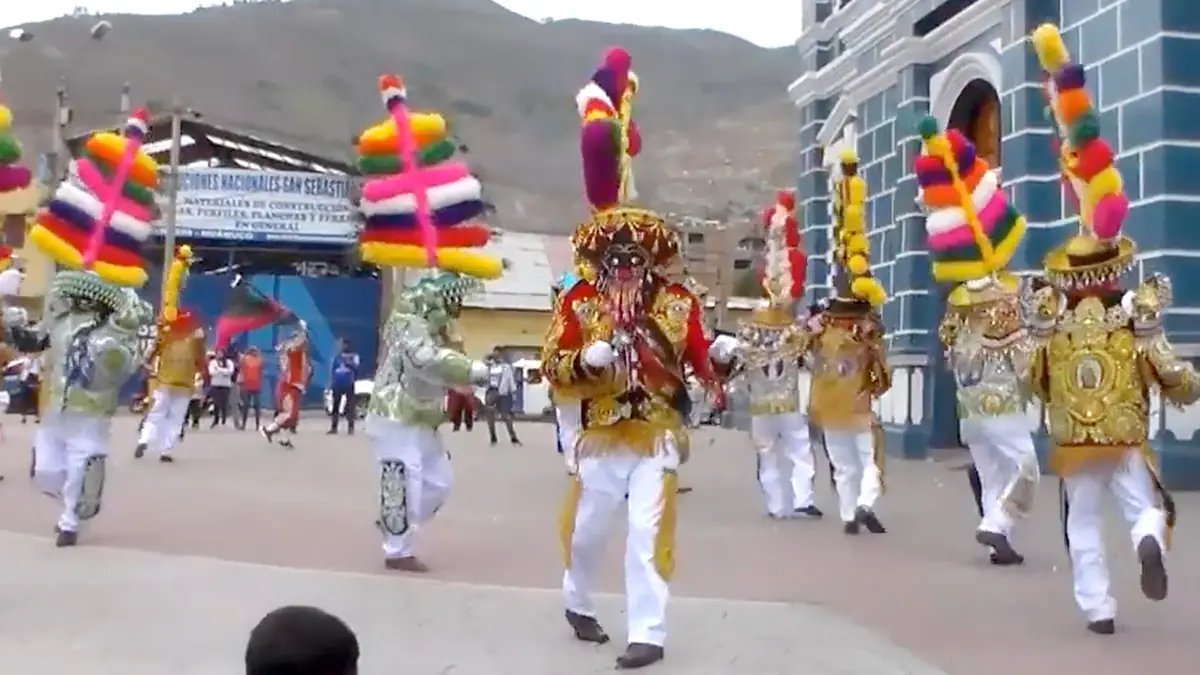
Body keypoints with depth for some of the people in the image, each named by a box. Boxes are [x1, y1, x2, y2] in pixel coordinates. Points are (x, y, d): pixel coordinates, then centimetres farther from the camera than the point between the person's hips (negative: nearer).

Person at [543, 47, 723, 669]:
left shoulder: (679, 302, -1)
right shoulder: (578, 301, -5)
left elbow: (701, 363, 4)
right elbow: (553, 371, -8)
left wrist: (721, 359, -17)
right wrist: (586, 359, -26)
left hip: (657, 439, -1)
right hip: (601, 438, 1)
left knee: (648, 536, -7)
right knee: (585, 529, 16)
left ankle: (648, 633, 3)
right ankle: (578, 603, 43)